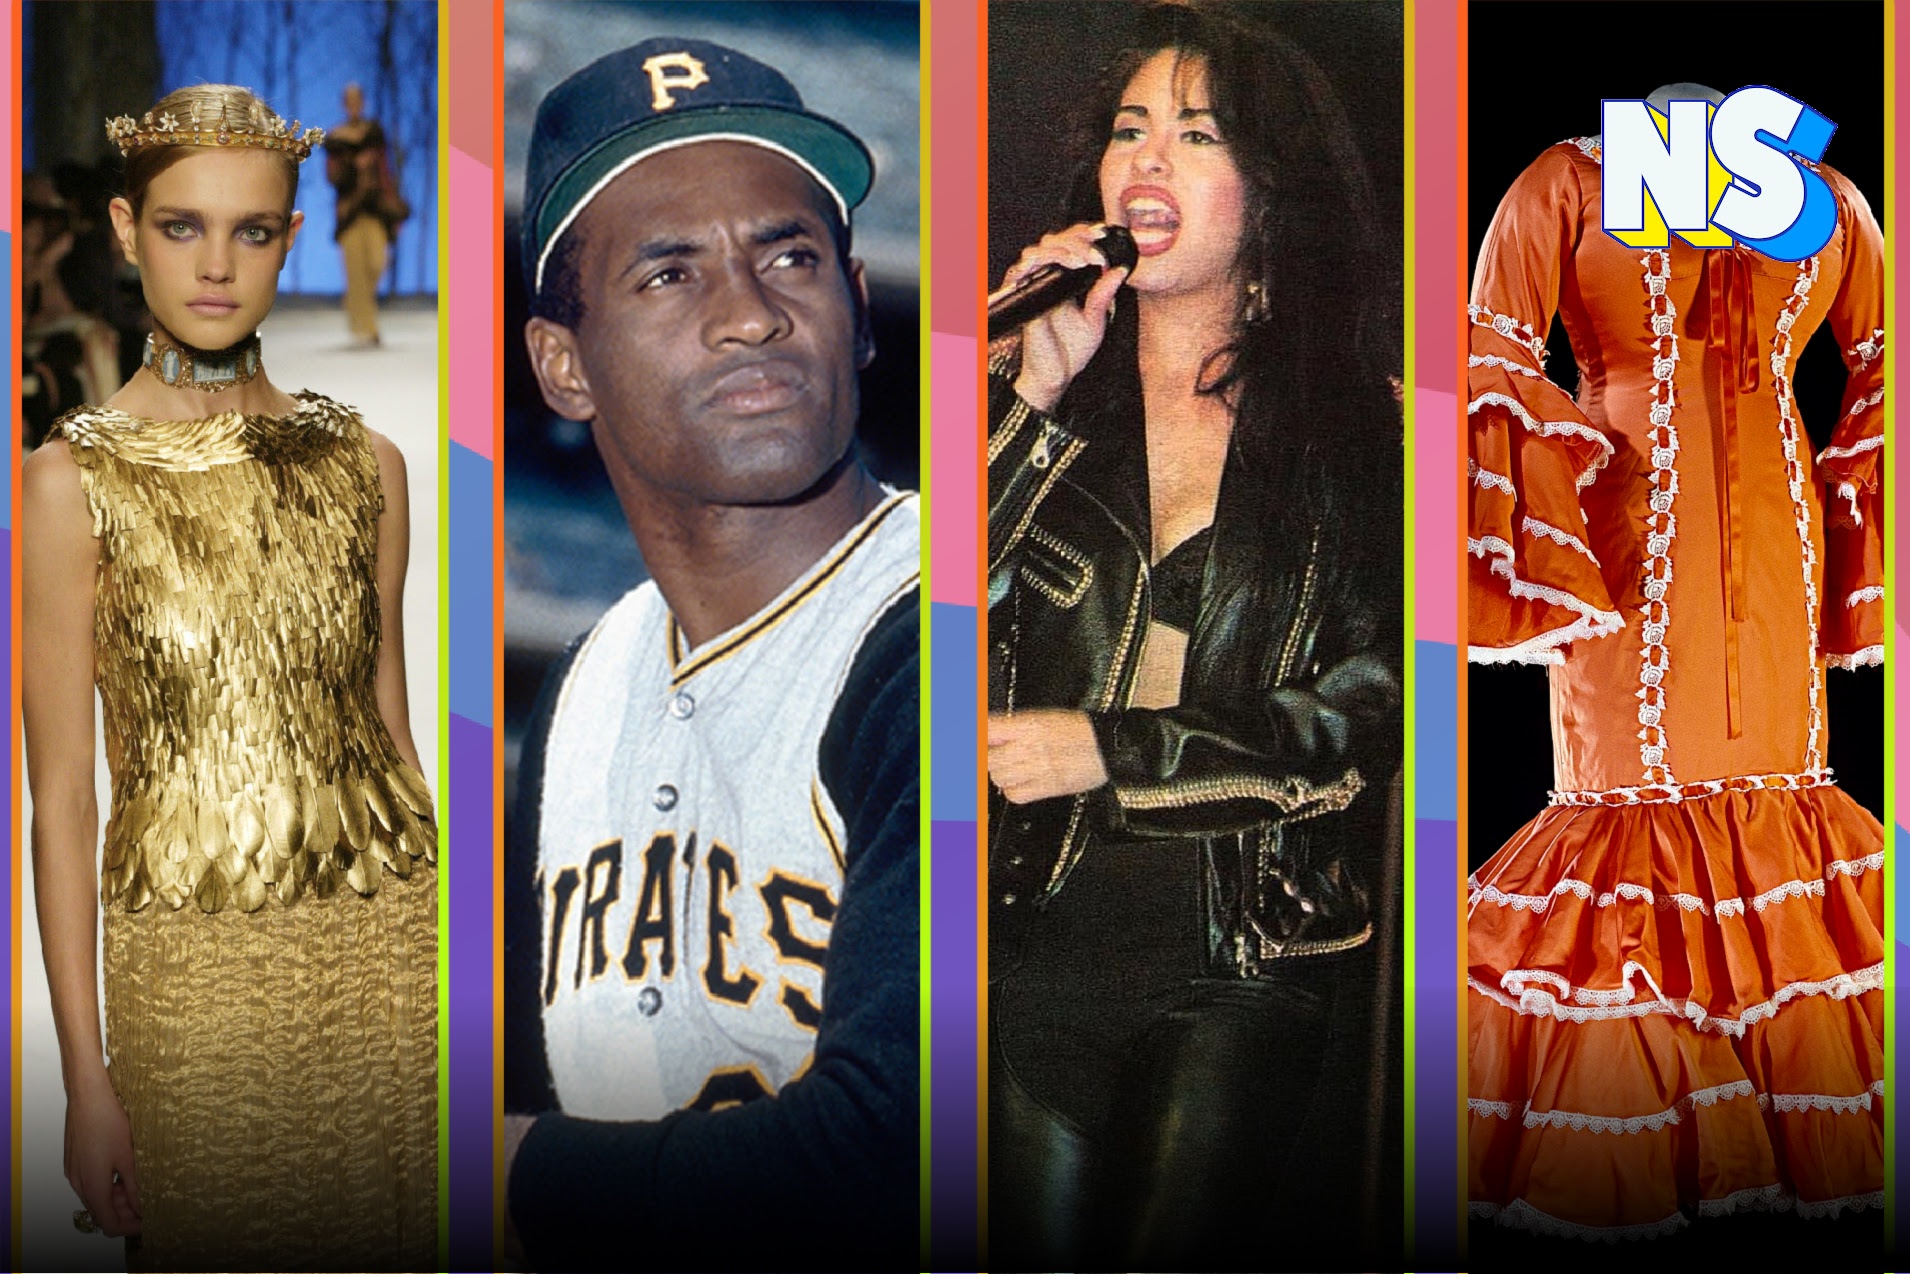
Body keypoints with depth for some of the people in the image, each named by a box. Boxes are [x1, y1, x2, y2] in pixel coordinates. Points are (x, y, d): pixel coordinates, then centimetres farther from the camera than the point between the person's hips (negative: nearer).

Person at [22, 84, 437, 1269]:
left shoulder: (363, 462, 2)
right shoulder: (75, 480, -7)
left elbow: (391, 728, 9)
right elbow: (61, 795, -7)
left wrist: (449, 962, 9)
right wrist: (86, 1074, -8)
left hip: (386, 947, 3)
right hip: (193, 965, -2)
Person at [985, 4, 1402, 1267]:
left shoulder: (1363, 421, 0)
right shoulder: (1030, 386, 6)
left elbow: (1371, 708, -5)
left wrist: (1109, 749, -11)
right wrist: (1040, 395, -15)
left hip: (1252, 953, -1)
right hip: (1041, 918, 2)